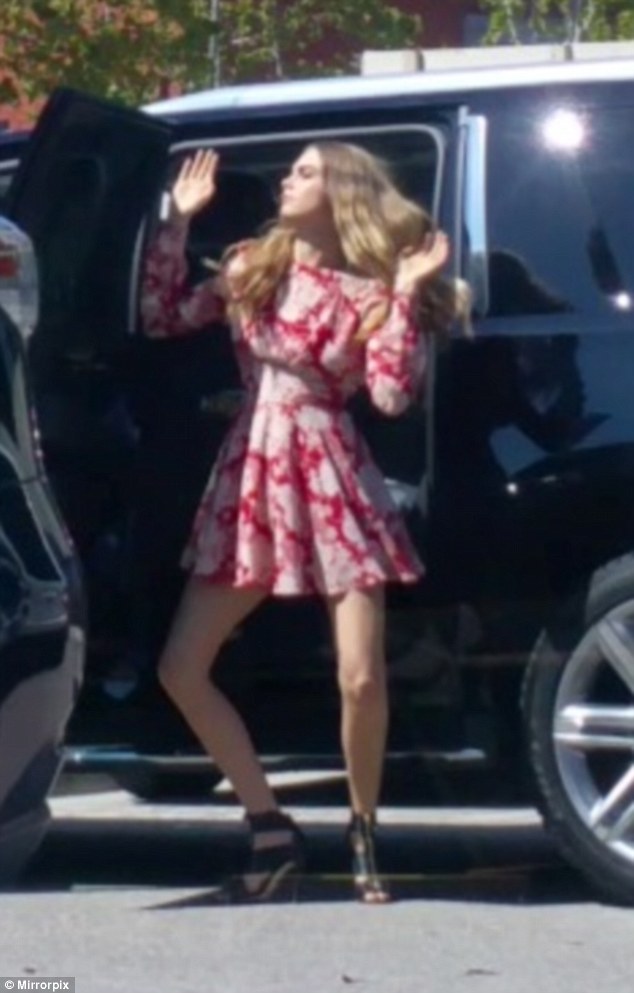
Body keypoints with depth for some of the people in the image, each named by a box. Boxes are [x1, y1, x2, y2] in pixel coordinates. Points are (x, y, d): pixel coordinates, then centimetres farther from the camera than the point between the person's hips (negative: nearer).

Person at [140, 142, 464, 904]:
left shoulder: (369, 292, 1)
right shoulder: (250, 266, 11)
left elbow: (393, 395, -11)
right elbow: (162, 319, 9)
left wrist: (408, 294, -15)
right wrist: (177, 223, 6)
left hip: (330, 480, -4)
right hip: (249, 479, 4)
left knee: (362, 679, -12)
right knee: (181, 670, -4)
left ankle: (363, 833, 12)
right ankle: (272, 831, 6)